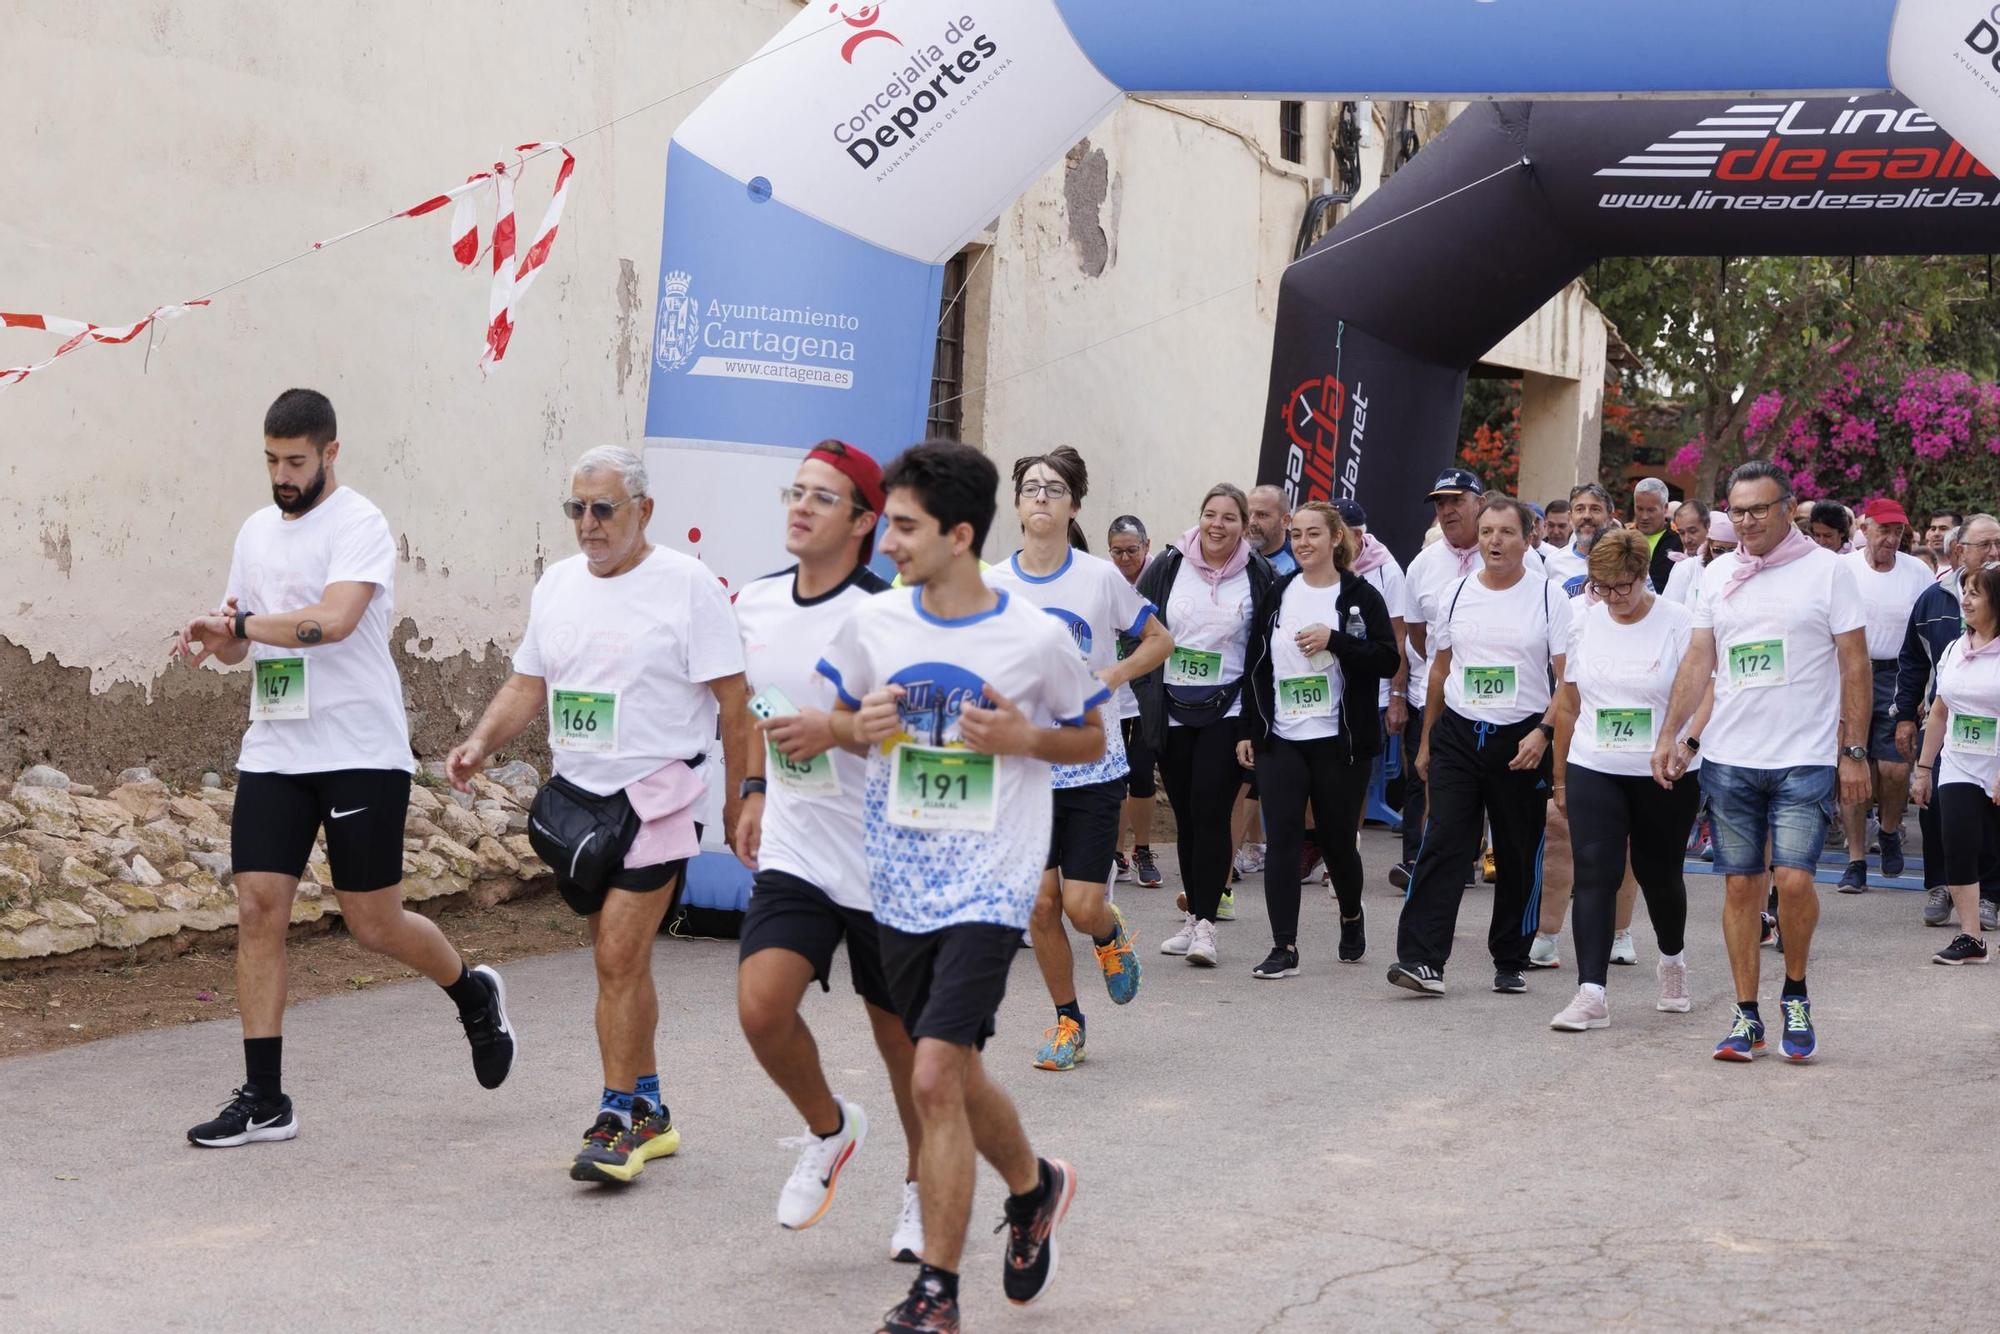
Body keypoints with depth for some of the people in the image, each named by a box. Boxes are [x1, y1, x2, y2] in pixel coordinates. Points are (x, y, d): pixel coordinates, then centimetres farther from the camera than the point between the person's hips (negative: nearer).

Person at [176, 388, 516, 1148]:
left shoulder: (359, 526, -9)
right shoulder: (257, 531, 14)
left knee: (374, 924, 0)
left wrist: (242, 623, -24)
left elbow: (334, 620, -24)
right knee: (258, 910, -3)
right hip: (273, 751, 6)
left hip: (361, 752, -6)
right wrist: (221, 640, -3)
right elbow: (238, 640, 20)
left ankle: (473, 995, 31)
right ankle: (264, 1100, 1)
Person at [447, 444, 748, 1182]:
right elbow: (528, 685, 16)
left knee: (619, 960, -11)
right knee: (620, 960, 13)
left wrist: (739, 801, -7)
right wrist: (481, 742, -1)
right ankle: (649, 1111, 25)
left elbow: (732, 702, -7)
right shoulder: (556, 584, 10)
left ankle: (617, 1120, -3)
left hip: (654, 797, -6)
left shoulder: (687, 584, -8)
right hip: (575, 795, 6)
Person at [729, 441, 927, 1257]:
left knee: (901, 1035, 9)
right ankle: (828, 1129, 14)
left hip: (884, 862, -4)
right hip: (793, 854, 4)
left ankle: (922, 1189, 32)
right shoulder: (756, 604, 4)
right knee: (761, 1005, -15)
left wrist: (839, 729, -24)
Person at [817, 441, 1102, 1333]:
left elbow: (1091, 739, 6)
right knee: (954, 1075, 15)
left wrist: (1023, 739, -14)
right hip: (899, 882, 5)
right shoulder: (872, 624, 0)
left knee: (935, 1077, -14)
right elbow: (844, 723, 16)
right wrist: (862, 726, -8)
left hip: (989, 883, -5)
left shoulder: (1037, 639, -9)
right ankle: (1032, 1187, 44)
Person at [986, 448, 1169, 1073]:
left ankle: (1110, 934, 31)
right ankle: (1067, 1019, 22)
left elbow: (1159, 639, 8)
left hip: (1093, 766, -1)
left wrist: (1110, 678, -7)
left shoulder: (1102, 577, -4)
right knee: (1040, 906, 1)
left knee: (1084, 906, -6)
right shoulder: (992, 585, 0)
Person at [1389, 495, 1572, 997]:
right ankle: (1422, 960, -13)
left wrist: (1543, 732, -16)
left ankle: (1511, 963, 19)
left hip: (1521, 741, -2)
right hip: (1458, 734, 2)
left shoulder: (1548, 596, -1)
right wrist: (1426, 740, 17)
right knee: (1442, 845, -9)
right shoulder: (1456, 594, 8)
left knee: (1519, 857, 6)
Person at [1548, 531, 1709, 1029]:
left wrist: (1688, 743, -32)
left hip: (1665, 776, -2)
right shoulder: (1585, 623, 5)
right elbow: (1567, 703, 12)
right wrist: (1560, 776, 14)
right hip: (1594, 770, 2)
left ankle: (1673, 960, 42)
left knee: (1658, 872, 11)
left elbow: (1704, 694, -13)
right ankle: (1591, 994, -13)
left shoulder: (1679, 623, -8)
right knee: (1594, 874, -9)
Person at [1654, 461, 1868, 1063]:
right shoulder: (1718, 575, 10)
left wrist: (1854, 751, -4)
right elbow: (1697, 662, 12)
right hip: (1729, 758, 4)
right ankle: (1746, 1015, 13)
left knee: (1793, 879, -13)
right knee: (1741, 885, 4)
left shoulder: (1826, 570, -1)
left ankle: (1795, 994, 11)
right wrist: (1668, 734, 2)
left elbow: (1854, 666, 0)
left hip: (1805, 759, -3)